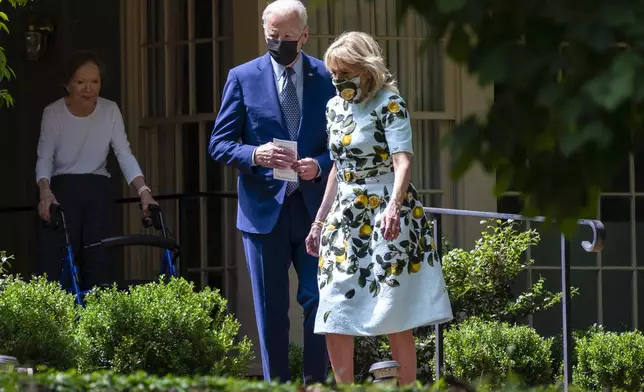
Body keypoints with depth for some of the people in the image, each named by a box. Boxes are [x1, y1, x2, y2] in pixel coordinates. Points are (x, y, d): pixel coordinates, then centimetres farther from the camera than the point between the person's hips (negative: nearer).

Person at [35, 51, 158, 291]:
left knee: (98, 270, -2)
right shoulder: (53, 113, -7)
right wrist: (45, 192, -29)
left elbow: (125, 154, -8)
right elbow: (44, 159, -10)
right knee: (56, 268, -11)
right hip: (62, 192, -2)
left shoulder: (110, 111, -2)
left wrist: (143, 190, -22)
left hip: (98, 193, 2)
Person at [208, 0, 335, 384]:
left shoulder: (328, 78, 3)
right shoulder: (243, 78, 2)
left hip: (314, 207, 0)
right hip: (264, 208, 0)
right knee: (271, 310, 5)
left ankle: (316, 384, 7)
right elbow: (220, 143, 2)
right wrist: (255, 155, -18)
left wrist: (320, 165, -15)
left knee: (320, 301, -2)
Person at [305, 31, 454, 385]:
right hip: (345, 217, 7)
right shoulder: (335, 107, 11)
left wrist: (394, 206, -39)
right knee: (333, 318, 3)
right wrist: (320, 221, 20)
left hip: (385, 216, -7)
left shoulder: (389, 104, -10)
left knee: (394, 318, -7)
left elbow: (402, 161, -22)